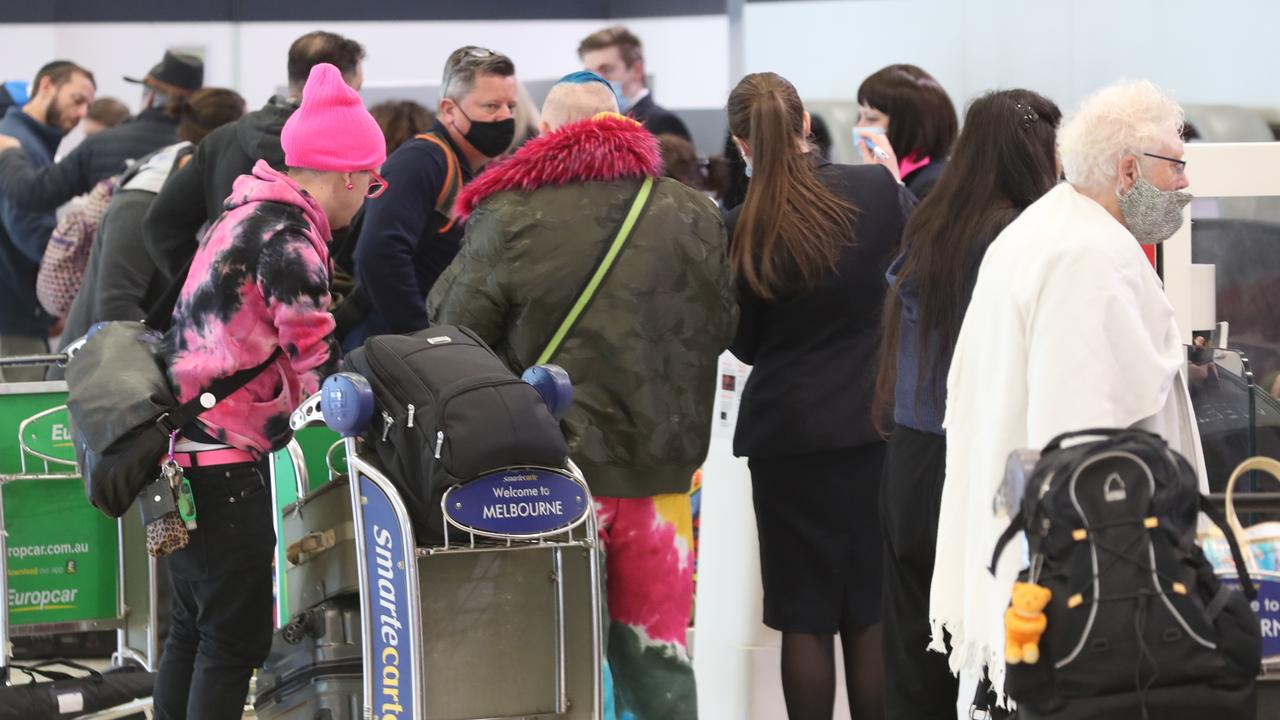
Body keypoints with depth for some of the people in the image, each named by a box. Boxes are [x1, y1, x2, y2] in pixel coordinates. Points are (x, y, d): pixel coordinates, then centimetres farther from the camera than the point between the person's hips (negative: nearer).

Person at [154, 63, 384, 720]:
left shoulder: (249, 213, 15)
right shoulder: (290, 235, -15)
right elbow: (315, 364, -15)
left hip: (181, 450, 10)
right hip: (224, 462, -10)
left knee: (193, 630, 17)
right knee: (238, 638, -5)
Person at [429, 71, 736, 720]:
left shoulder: (507, 221, -8)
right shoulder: (694, 216, 0)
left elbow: (452, 332, -3)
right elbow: (723, 327, 10)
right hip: (661, 469, 2)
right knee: (657, 654, 9)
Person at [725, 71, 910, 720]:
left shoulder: (739, 229, -10)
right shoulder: (879, 190, -9)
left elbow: (745, 343, 1)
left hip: (788, 429, -1)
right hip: (876, 423, 1)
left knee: (805, 617, 6)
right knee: (874, 614, 9)